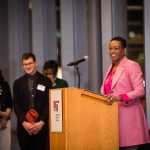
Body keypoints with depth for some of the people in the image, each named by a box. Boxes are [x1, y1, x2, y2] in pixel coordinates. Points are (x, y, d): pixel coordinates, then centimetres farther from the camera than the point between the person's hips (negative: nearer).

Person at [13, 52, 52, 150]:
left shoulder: (46, 81, 6)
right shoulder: (18, 83, 11)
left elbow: (48, 104, 1)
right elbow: (16, 105, 5)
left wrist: (41, 122, -10)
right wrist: (24, 123, -8)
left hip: (41, 125, -1)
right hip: (24, 126, 1)